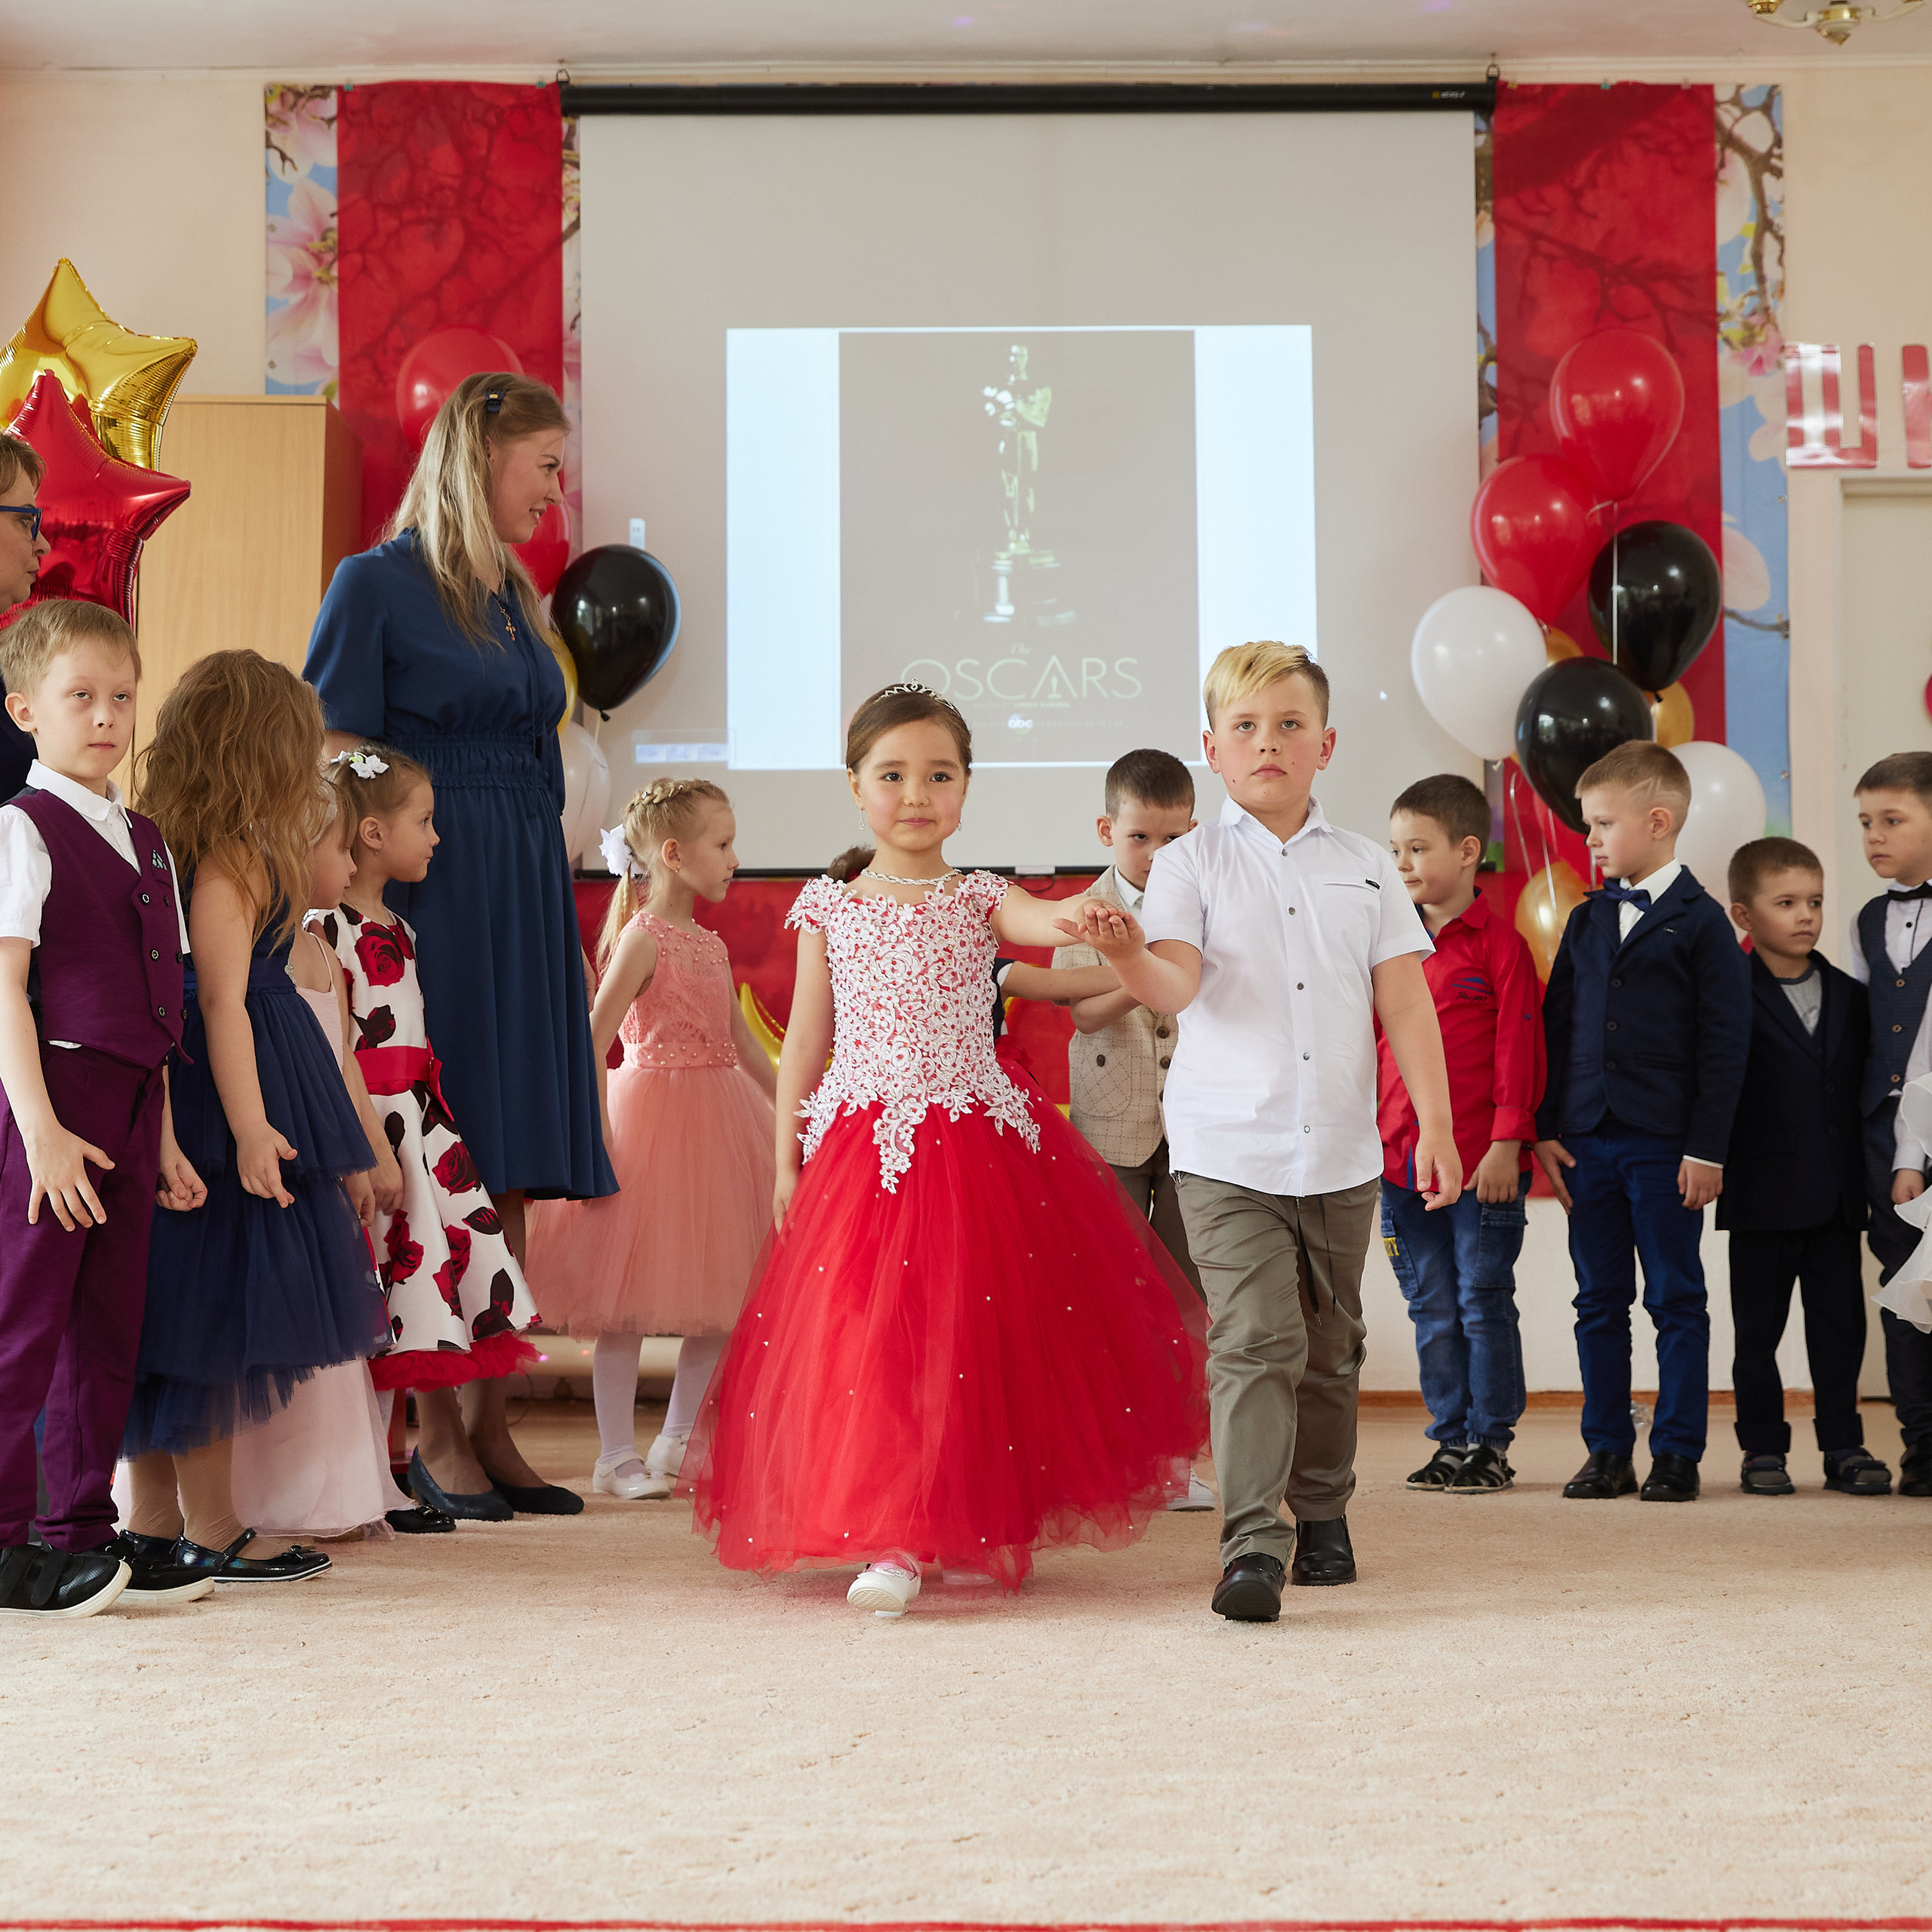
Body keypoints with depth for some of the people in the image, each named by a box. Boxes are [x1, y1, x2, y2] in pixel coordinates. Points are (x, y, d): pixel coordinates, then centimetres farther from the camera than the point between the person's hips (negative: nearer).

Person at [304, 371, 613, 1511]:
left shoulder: (515, 596, 17)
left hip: (526, 903, 7)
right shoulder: (379, 584, -4)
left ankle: (491, 1429, 10)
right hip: (429, 896, -7)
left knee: (510, 1173, 6)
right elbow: (332, 764, -8)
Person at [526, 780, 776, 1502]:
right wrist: (595, 1139, -19)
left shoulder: (711, 946, 13)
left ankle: (677, 1443, 19)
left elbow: (745, 1047, 20)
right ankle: (618, 1454, 6)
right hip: (653, 1109, -8)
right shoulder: (641, 939, -10)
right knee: (630, 1300, -2)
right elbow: (592, 1044, -13)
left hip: (717, 1117, 8)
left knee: (719, 1301, 8)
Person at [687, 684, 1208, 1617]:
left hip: (977, 1146, -1)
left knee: (973, 1334, -1)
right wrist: (786, 1160, 8)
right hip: (858, 1152, 1)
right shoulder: (829, 911, 7)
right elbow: (805, 1043, 11)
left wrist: (1071, 919, -44)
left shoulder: (979, 901, 4)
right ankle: (889, 1544, 4)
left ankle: (968, 1529, 13)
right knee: (865, 1341, -5)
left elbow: (1039, 921, -19)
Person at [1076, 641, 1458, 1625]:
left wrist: (1436, 1122, -2)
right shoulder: (1192, 862, 0)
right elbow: (1179, 984, -15)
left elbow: (1405, 1001, 5)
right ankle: (1252, 1545, -15)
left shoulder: (1364, 866, 8)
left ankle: (1323, 1514, 33)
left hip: (1342, 1153, 3)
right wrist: (1129, 956, -37)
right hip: (1227, 1151, -3)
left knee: (1330, 1346, 15)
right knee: (1255, 1341, -13)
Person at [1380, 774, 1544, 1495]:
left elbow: (1517, 1052, -8)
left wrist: (1507, 1143, -13)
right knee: (1432, 1309, 10)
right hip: (1400, 1159, 6)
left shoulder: (1499, 945, -5)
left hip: (1482, 1163, -6)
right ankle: (1451, 1439, 18)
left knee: (1484, 1303, 1)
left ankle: (1491, 1444, 8)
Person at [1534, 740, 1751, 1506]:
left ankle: (1677, 1454, 8)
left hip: (1666, 1146, -5)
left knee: (1676, 1301, 2)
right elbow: (1555, 1029, 13)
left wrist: (1707, 1148, -10)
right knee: (1599, 1303, 8)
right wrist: (1546, 1130, 5)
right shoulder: (1587, 921, 12)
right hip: (1586, 1143, 5)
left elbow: (1724, 1042, -6)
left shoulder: (1700, 921, -4)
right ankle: (1607, 1452, 15)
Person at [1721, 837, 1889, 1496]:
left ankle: (1844, 1446, 15)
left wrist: (1864, 1175, 7)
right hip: (1763, 1195, -4)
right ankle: (1763, 1448, 13)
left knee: (1841, 1326, 7)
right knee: (1758, 1329, 4)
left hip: (1837, 1194, 4)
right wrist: (1714, 1163, -14)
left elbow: (1863, 1087, 13)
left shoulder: (1848, 996, 9)